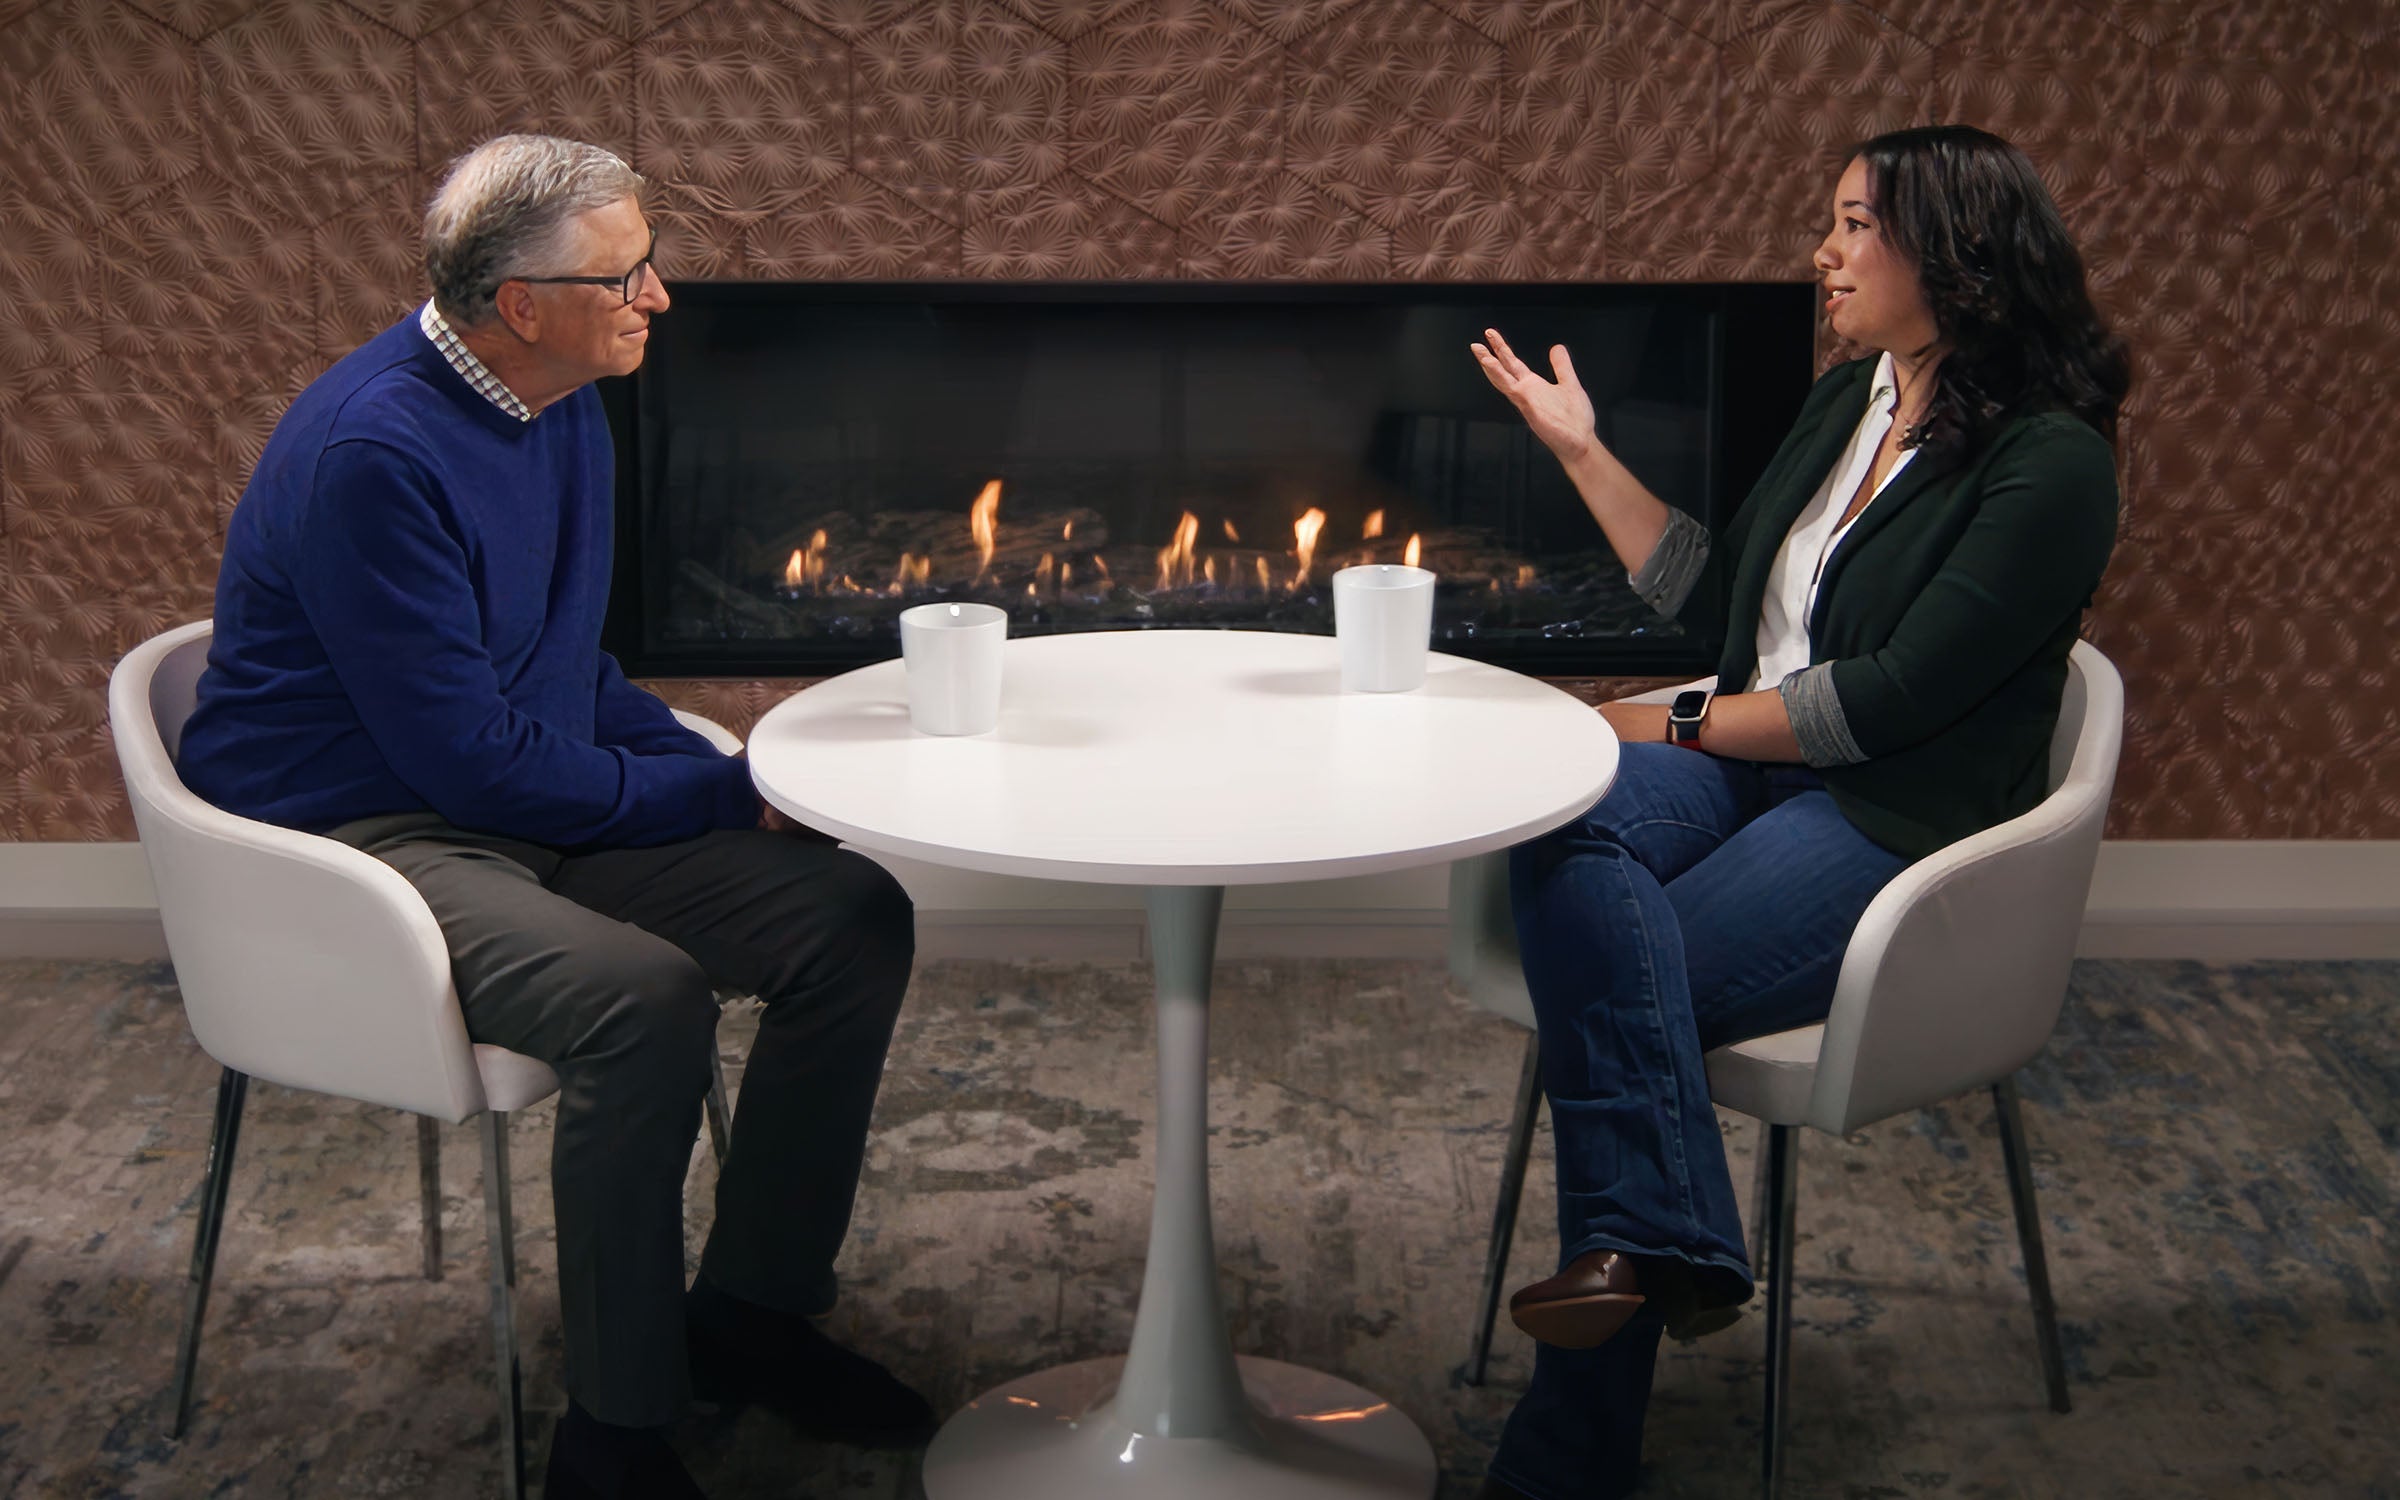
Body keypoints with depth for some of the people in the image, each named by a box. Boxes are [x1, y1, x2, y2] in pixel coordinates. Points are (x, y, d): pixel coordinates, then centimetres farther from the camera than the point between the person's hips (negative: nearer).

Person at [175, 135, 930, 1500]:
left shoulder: (567, 414, 7)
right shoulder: (373, 455, -22)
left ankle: (750, 1314, 9)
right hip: (363, 844, -9)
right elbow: (470, 758, -23)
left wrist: (731, 775, 2)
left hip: (538, 818, 9)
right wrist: (722, 797, -13)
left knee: (855, 916, -3)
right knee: (644, 998, -34)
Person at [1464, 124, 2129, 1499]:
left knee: (1594, 974, -28)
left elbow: (1892, 698, -16)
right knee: (1561, 822, -28)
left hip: (1904, 822, -7)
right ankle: (1662, 1242, -39)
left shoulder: (2051, 463, -11)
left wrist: (1687, 724, -9)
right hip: (1752, 761, 7)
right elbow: (1715, 591, 22)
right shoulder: (1848, 402, 15)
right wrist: (1584, 452, 18)